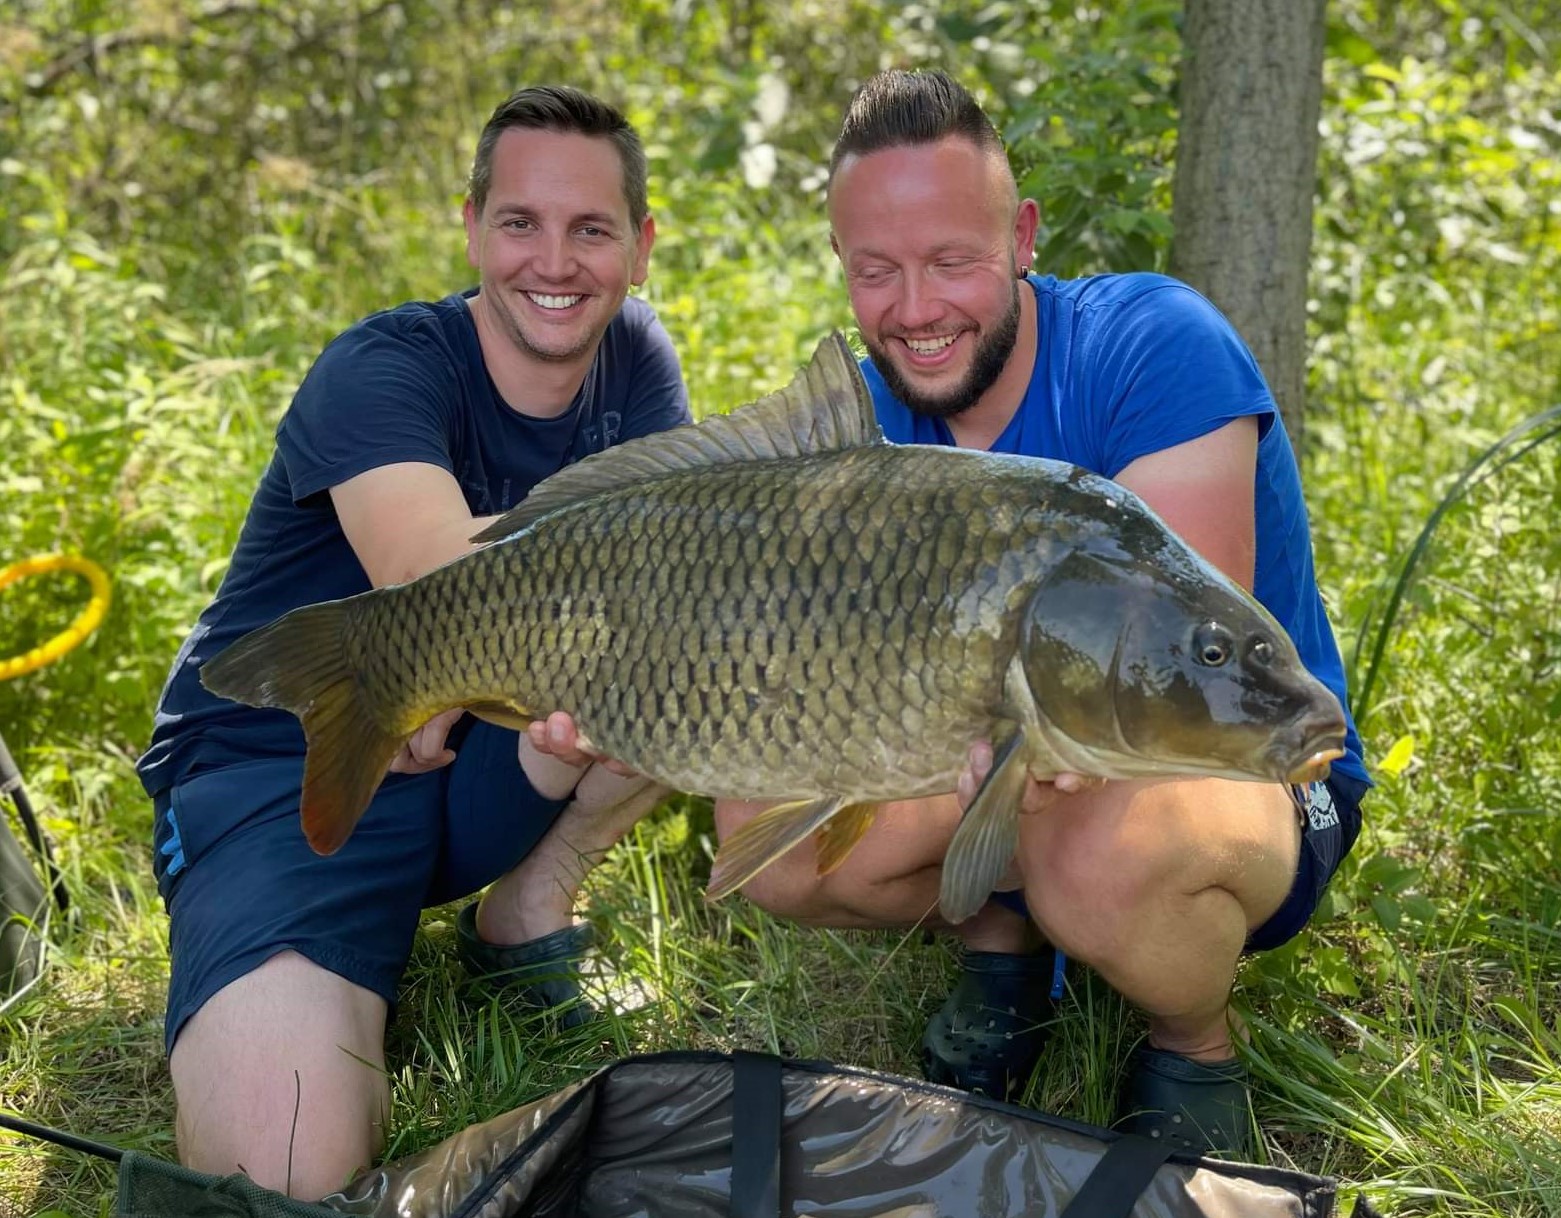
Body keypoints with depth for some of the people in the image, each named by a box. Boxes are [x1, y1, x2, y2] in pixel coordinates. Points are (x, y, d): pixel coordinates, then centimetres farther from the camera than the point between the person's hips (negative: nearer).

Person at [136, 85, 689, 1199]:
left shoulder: (637, 358, 0)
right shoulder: (382, 372, -17)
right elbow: (442, 585, -36)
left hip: (490, 763, 6)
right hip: (284, 773, -5)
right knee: (290, 1172, -29)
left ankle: (528, 905, -2)